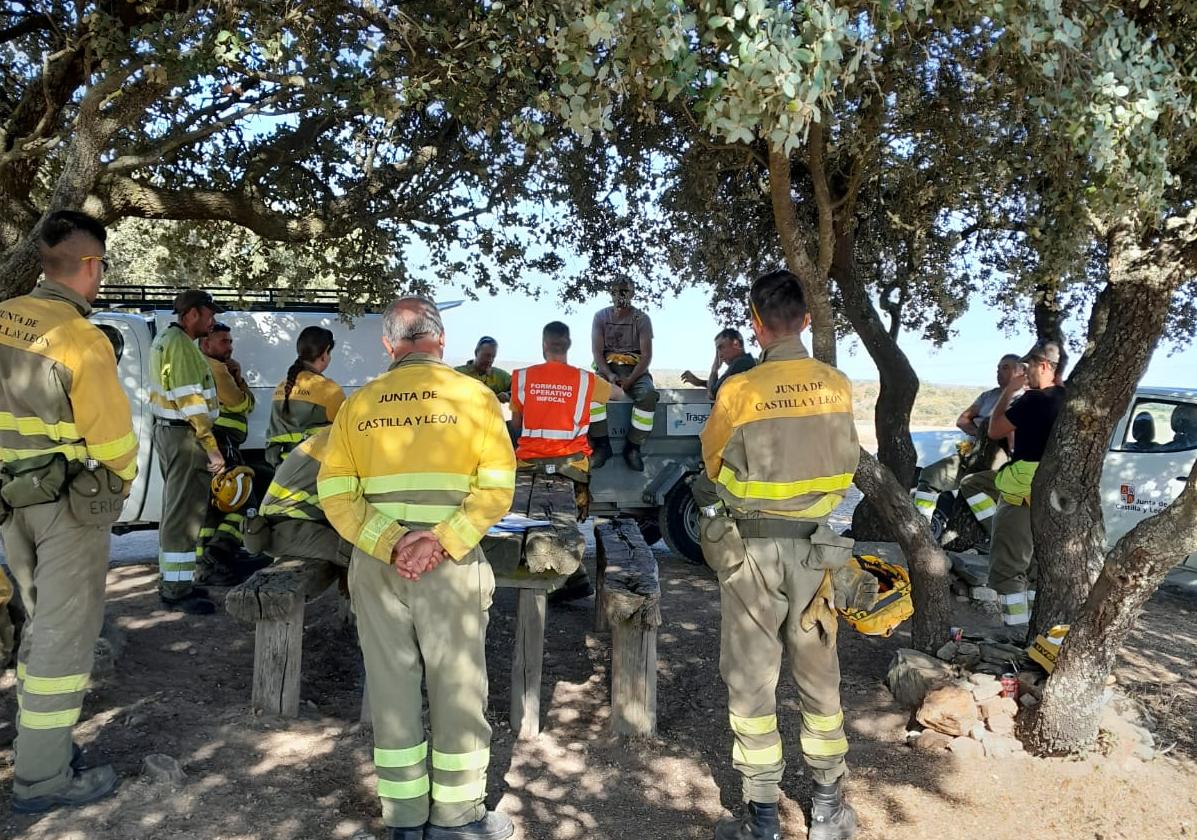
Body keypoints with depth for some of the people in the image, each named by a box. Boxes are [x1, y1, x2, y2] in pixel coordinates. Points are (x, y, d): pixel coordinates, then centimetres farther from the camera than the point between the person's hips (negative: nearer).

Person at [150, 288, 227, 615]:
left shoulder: (165, 339, 17)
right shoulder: (181, 345, -17)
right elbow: (191, 401, -23)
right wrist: (212, 448, -22)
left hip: (168, 430, 11)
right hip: (184, 434, -11)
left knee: (176, 509, 17)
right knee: (186, 512, -7)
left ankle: (171, 581, 25)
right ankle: (178, 590, -3)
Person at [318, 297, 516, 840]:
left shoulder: (359, 404, 6)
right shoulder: (474, 396, -2)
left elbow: (335, 494, -2)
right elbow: (496, 488, -12)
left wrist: (389, 544, -10)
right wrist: (442, 541, -16)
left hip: (376, 564, 3)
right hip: (451, 565, -3)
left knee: (391, 688, 13)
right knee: (457, 690, 10)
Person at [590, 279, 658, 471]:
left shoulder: (642, 319, 1)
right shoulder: (601, 316, 5)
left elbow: (647, 355, -6)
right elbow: (597, 352, -2)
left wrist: (630, 380, -22)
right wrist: (609, 375, -20)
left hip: (635, 369, -1)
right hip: (607, 367, 1)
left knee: (648, 396, -34)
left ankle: (633, 448, -18)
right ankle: (602, 445, -21)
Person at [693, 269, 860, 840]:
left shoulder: (739, 391, -16)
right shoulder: (838, 387, -4)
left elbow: (713, 465, 0)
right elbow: (844, 465, 7)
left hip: (752, 549, -4)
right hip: (816, 545, 4)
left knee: (751, 680, 8)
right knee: (818, 676, 17)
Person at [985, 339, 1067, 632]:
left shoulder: (1034, 400, -20)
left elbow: (995, 430, -9)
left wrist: (1009, 392, 1)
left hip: (1024, 494, -9)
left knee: (1008, 566, -1)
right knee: (1038, 566, 18)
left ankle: (1016, 631, -1)